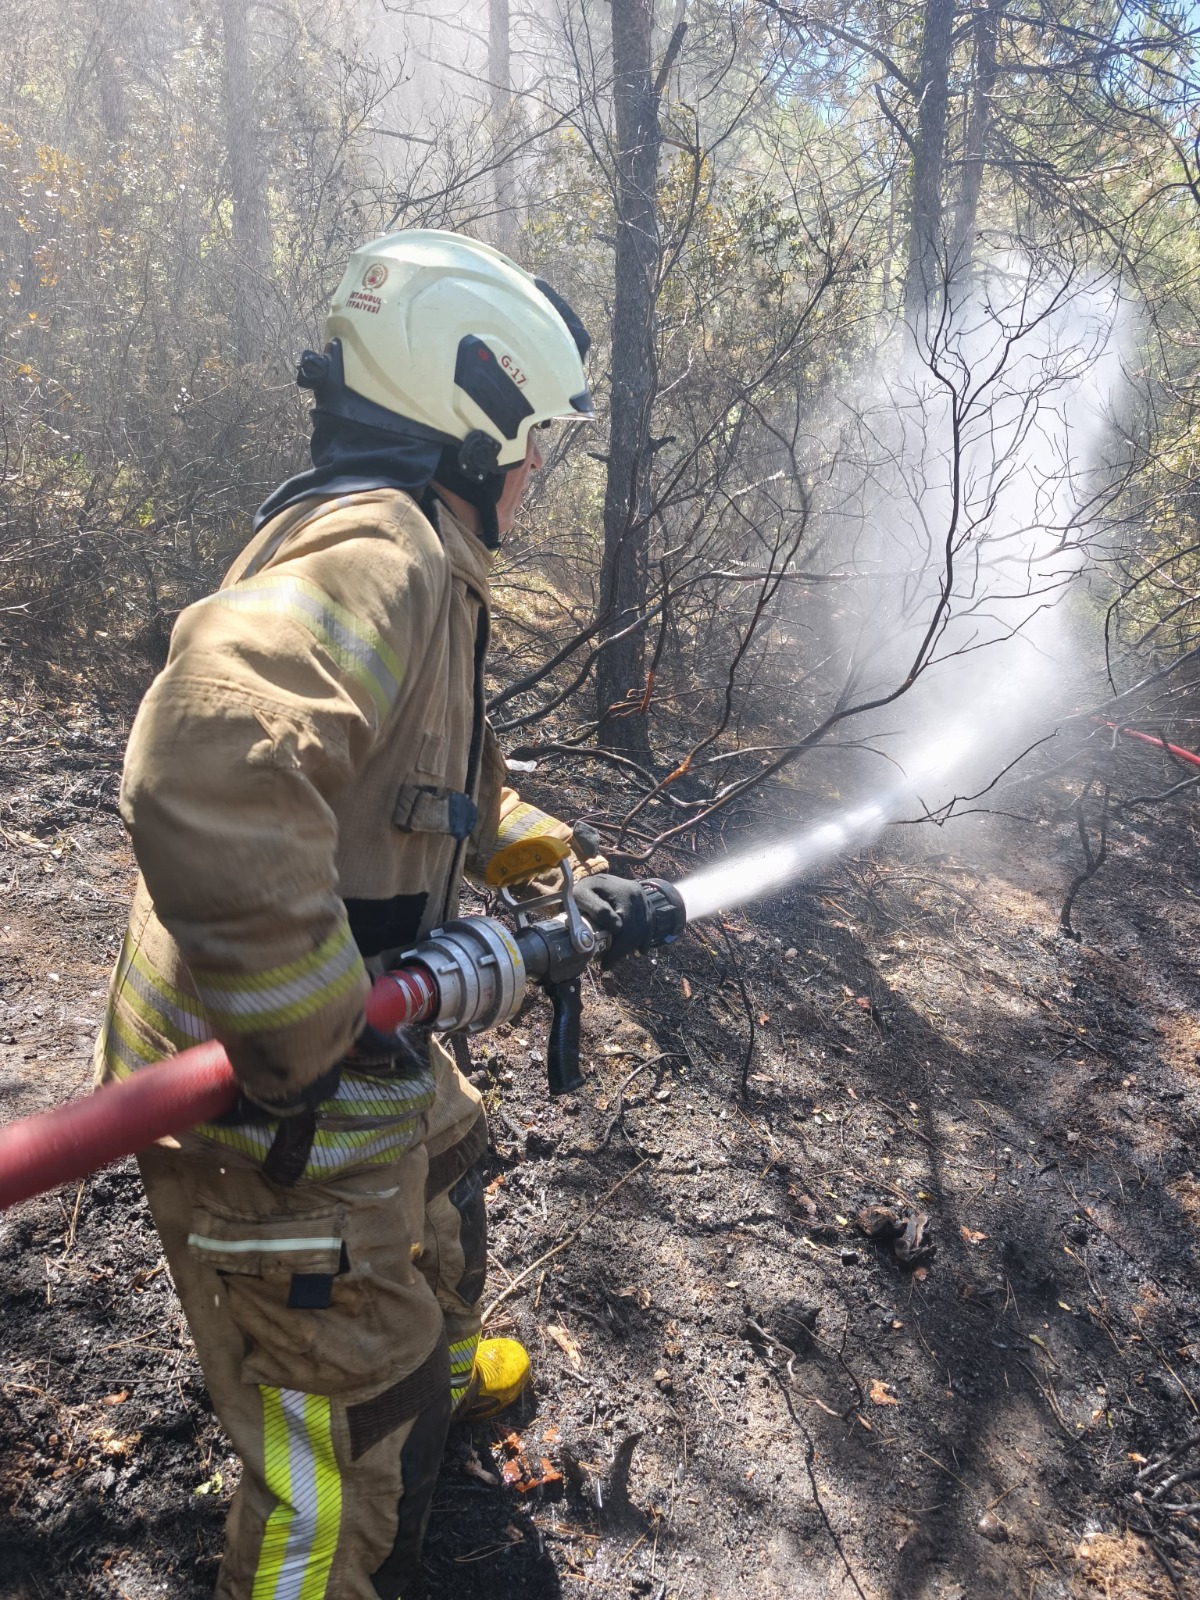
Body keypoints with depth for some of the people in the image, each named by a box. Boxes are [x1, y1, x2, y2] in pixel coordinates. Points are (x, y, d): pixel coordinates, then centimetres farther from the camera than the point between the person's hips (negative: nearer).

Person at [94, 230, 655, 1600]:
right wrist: (310, 1045, -35)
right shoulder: (375, 549, -25)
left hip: (346, 1038, 11)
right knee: (354, 1459, 9)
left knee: (443, 1169, 37)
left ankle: (436, 1366, 67)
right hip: (272, 1116, -11)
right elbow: (210, 768, -44)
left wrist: (566, 868, 13)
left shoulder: (411, 558, 11)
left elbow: (453, 784, 22)